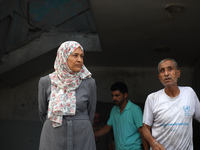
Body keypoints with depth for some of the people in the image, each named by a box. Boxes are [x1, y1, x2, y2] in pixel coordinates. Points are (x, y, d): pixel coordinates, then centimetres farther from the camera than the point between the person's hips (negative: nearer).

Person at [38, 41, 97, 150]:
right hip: (53, 140, 0)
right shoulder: (46, 82, 0)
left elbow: (90, 113, 9)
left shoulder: (89, 82, -1)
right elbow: (43, 112, 12)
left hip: (81, 141, 0)